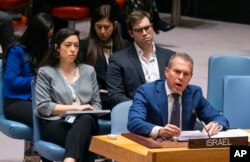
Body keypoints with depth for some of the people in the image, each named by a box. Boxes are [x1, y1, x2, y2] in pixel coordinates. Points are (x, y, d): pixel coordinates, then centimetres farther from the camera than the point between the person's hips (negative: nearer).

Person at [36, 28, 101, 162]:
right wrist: (75, 108, -8)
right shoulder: (45, 72, 9)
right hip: (56, 124, -2)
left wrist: (90, 112, -7)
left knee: (85, 119, -40)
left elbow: (96, 103, 20)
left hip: (85, 123, 2)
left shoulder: (89, 71, 21)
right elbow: (43, 107, -2)